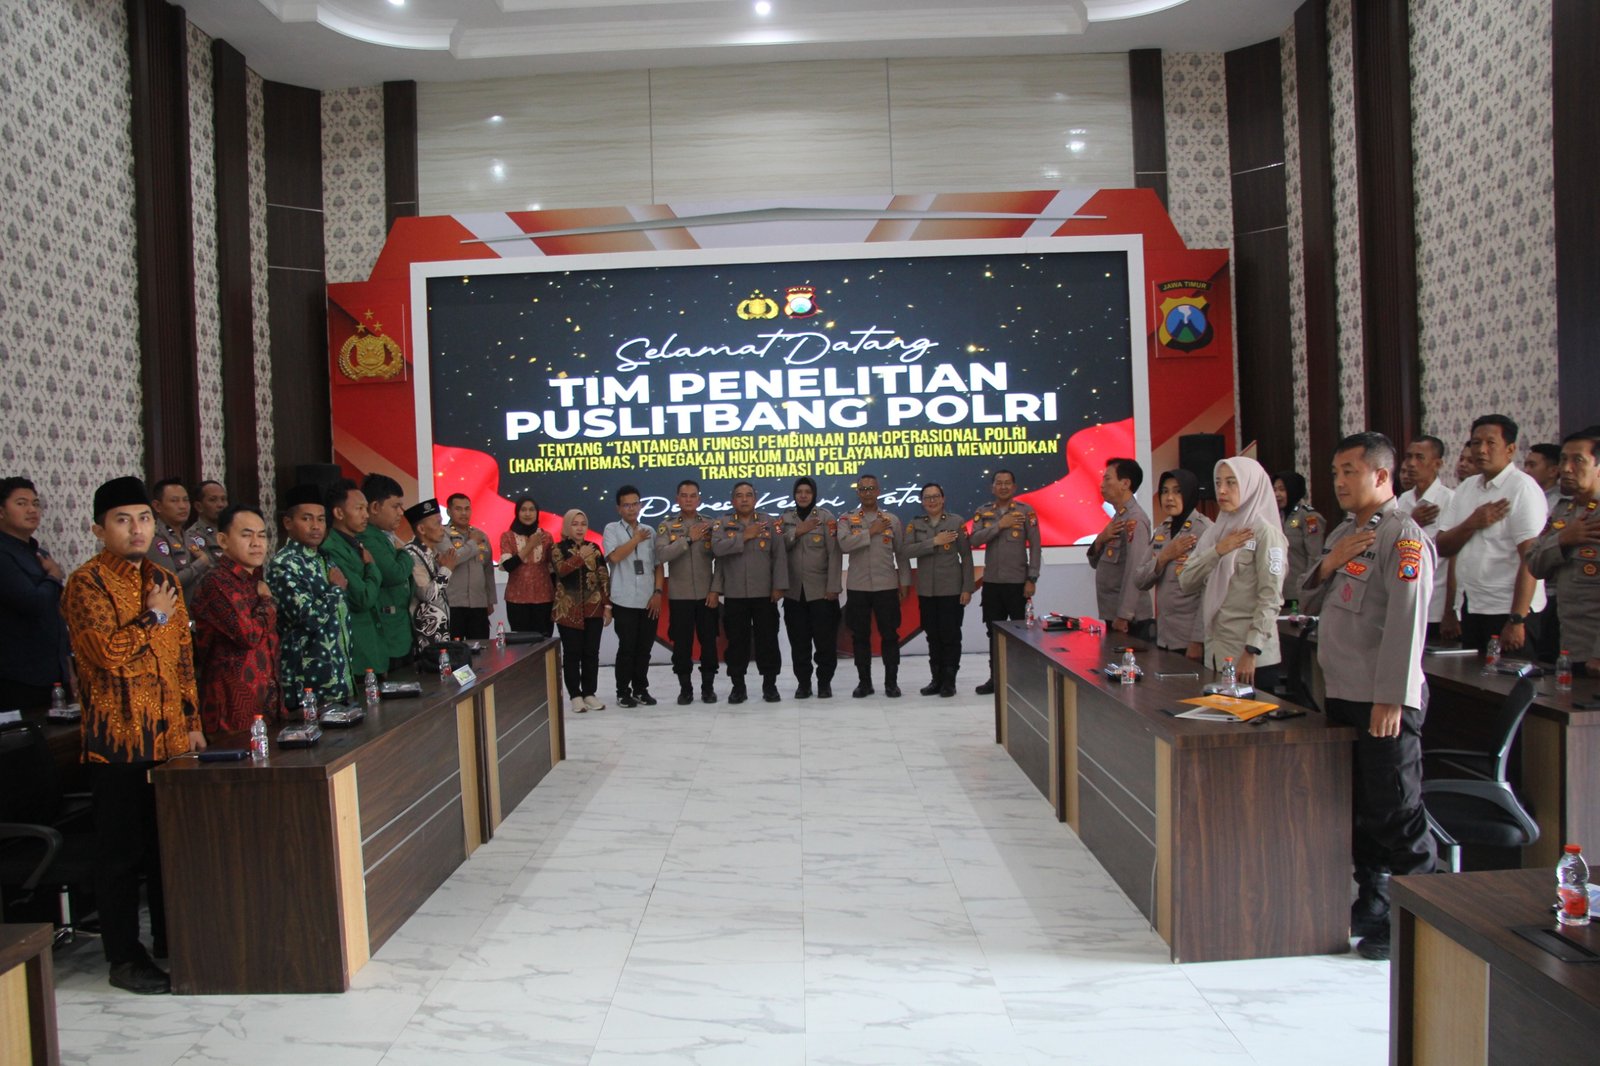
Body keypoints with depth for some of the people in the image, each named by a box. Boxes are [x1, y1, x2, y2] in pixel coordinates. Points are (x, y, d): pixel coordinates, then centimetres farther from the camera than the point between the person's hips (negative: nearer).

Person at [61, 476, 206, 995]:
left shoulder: (164, 580, 13)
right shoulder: (87, 583, -9)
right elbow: (108, 651, -22)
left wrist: (192, 720, 14)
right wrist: (154, 616, -10)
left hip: (170, 736, 7)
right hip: (118, 741, -6)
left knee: (170, 845, 14)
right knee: (122, 851, 2)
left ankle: (171, 940, 27)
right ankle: (124, 957, 13)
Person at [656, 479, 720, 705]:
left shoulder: (711, 525, 4)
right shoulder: (667, 527, 3)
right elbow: (661, 554, -14)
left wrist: (715, 589, -6)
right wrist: (688, 539, -17)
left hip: (706, 595, 0)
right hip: (679, 595, 0)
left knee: (708, 642, 5)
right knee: (682, 643, 4)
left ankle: (708, 687, 16)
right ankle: (685, 688, 14)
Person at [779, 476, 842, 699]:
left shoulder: (826, 517, -3)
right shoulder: (785, 519, 9)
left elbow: (834, 553, -7)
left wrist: (833, 587, -12)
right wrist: (797, 532, -14)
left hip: (821, 590, -3)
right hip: (794, 591, 3)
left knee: (825, 639, -1)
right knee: (799, 641, 6)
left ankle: (824, 682, 11)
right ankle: (803, 682, 16)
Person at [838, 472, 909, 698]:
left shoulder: (892, 520, 6)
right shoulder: (847, 520, 3)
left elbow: (901, 554, 7)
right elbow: (844, 545, -16)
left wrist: (905, 582, 3)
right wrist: (871, 531, -15)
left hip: (887, 586, 0)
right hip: (857, 587, 0)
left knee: (890, 635, 3)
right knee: (860, 636, 6)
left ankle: (891, 682, 13)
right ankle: (864, 681, 16)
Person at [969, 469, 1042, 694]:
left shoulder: (1026, 511, -2)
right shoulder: (983, 512, 7)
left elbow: (1035, 547, -4)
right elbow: (974, 540, -6)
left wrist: (1031, 579, -9)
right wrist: (999, 525, -15)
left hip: (1017, 582, -3)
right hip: (991, 582, 3)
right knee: (994, 632, 9)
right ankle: (995, 677, 17)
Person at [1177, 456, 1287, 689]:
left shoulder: (1264, 532, -6)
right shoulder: (1215, 532, 12)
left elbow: (1270, 598, -13)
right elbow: (1186, 583, 5)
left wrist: (1251, 652, -18)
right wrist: (1217, 551, -8)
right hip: (1214, 653, 6)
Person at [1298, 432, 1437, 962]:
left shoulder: (1403, 536, -12)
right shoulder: (1344, 532, 15)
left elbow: (1407, 622, -19)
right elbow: (1312, 602, 16)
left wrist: (1391, 699, -22)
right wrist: (1328, 564, -3)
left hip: (1385, 702, -8)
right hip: (1342, 694, 8)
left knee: (1395, 811, -1)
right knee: (1359, 808, 16)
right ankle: (1370, 905, 28)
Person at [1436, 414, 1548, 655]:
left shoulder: (1523, 489, -9)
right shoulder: (1464, 489, 11)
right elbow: (1443, 547, 8)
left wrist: (1517, 620, -20)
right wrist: (1473, 523, -10)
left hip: (1508, 611, -6)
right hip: (1469, 610, 6)